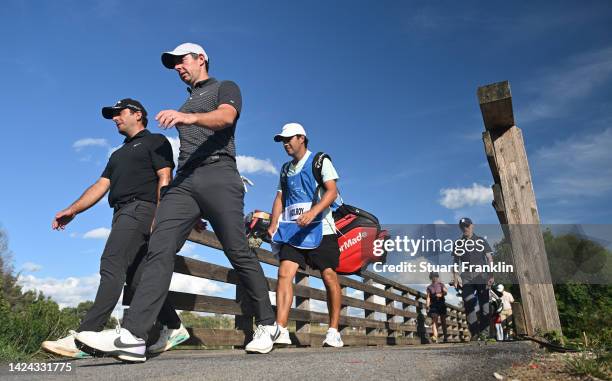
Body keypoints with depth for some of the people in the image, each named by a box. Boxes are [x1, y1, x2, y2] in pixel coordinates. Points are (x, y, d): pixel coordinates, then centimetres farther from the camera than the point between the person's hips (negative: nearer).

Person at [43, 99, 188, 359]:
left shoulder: (155, 141, 7)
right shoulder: (118, 154, 32)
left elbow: (165, 179, -6)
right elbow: (101, 185, 21)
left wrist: (159, 216, -19)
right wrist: (73, 209, 6)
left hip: (141, 208, -8)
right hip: (123, 214, 8)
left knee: (112, 266, -20)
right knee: (135, 276, 3)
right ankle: (174, 328, 11)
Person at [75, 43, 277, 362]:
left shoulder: (226, 88, 13)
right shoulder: (185, 106, 34)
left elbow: (226, 117, -10)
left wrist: (190, 117, -30)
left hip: (218, 174, -6)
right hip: (184, 181, 6)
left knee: (239, 253, -8)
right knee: (159, 250, -13)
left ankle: (267, 325, 6)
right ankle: (132, 337, -19)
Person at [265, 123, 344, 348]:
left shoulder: (320, 161, 4)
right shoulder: (285, 169, 22)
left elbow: (332, 191, -8)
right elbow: (280, 197, 20)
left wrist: (313, 212, -25)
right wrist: (273, 224, 4)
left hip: (319, 228, -4)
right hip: (292, 229, 5)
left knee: (329, 275, -7)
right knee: (284, 273, -12)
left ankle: (333, 332, 4)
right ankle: (280, 330, -15)